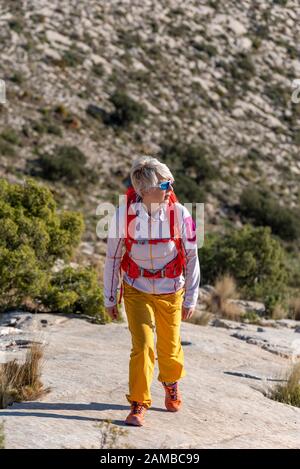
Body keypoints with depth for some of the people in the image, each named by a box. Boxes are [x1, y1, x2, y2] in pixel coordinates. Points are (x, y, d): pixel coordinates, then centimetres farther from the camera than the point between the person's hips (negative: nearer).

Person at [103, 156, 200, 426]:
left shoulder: (180, 214, -19)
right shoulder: (123, 215, -19)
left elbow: (191, 257, -7)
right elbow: (112, 258, -5)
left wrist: (191, 298, -3)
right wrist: (110, 299, 2)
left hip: (171, 292, 1)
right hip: (136, 291, -1)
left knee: (169, 345, 15)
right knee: (142, 346, -11)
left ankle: (171, 384, 46)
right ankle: (138, 405, 4)